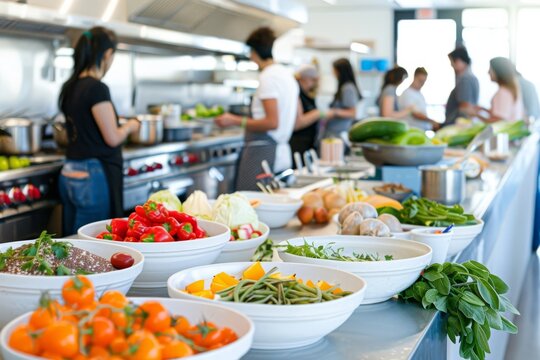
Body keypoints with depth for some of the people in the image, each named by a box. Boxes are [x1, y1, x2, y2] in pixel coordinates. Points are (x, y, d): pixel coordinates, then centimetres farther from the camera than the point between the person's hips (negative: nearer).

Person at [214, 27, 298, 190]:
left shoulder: (267, 77, -13)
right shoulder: (288, 75, 15)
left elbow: (272, 122, -20)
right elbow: (297, 120, 21)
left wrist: (236, 121, -14)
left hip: (262, 152, -10)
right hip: (282, 152, 10)